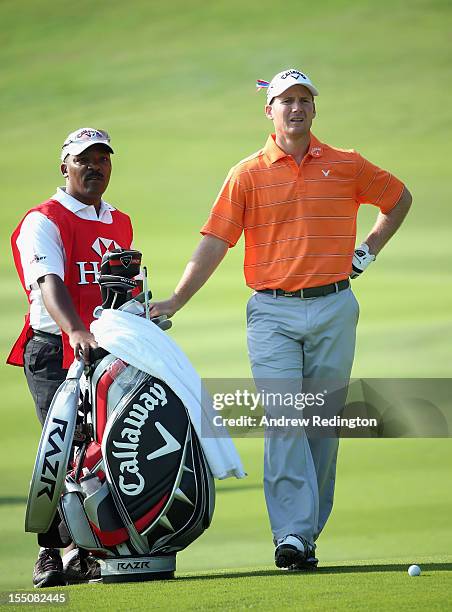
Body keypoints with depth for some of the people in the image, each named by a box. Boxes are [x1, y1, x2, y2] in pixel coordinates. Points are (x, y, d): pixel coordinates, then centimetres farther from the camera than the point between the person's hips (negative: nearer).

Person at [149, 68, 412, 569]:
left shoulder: (346, 166, 7)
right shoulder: (247, 175, 2)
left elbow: (399, 198, 23)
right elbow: (214, 242, -3)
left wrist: (370, 248, 13)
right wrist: (176, 300, -12)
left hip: (334, 307, 2)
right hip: (273, 312, -2)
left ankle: (309, 531, 12)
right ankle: (291, 533, -15)